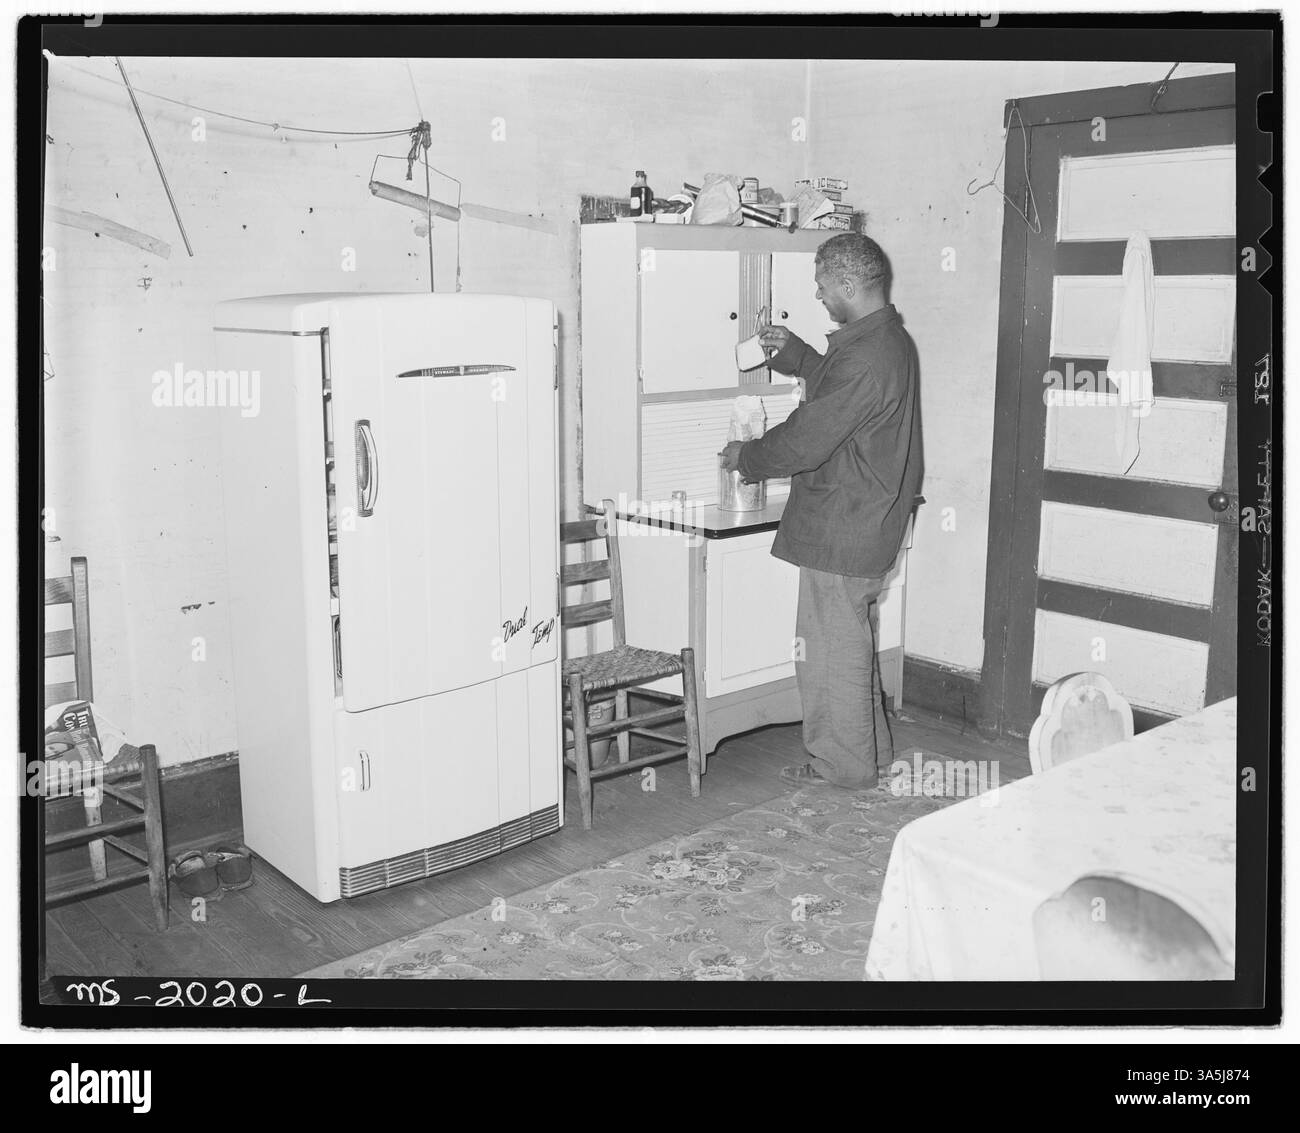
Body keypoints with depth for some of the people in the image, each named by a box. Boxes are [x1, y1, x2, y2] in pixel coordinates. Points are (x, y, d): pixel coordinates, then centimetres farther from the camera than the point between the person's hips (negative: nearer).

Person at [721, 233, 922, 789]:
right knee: (852, 646, 21)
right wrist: (792, 350, 21)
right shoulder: (890, 340, 9)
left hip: (841, 531, -10)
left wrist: (745, 457, -7)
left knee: (832, 651, 3)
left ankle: (844, 767, 17)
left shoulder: (866, 357, -24)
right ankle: (871, 751, 34)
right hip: (867, 523, 10)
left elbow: (806, 440, -23)